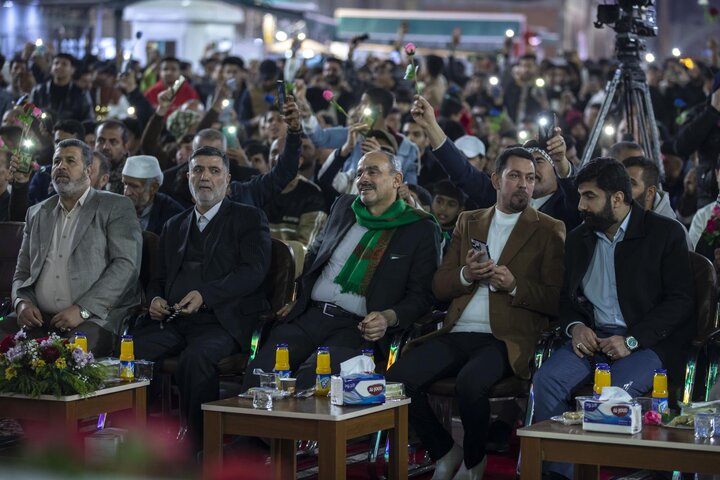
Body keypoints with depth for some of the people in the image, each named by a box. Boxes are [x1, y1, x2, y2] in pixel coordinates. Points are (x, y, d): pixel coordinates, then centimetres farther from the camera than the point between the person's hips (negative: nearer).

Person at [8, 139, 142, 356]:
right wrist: (22, 303, -1)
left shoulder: (116, 207, 5)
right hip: (40, 319, 5)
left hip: (96, 317, -5)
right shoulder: (37, 213, 22)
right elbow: (23, 271, 23)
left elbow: (126, 264, -6)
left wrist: (82, 310, -15)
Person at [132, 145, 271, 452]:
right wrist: (155, 298, 1)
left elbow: (253, 271, -5)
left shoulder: (249, 219, 9)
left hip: (221, 320, -5)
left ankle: (197, 444, -25)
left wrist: (205, 295, -18)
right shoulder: (174, 226, 26)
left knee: (197, 357, -37)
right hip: (171, 320, 5)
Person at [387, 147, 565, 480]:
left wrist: (514, 285, -16)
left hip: (505, 339, -4)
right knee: (397, 378, -20)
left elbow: (556, 300, 0)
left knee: (470, 383, -35)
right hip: (457, 334, 5)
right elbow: (439, 286, 15)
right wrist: (466, 275, -6)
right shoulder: (468, 222, 19)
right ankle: (444, 452, 5)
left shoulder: (549, 230, 6)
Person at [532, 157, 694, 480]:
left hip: (649, 341, -5)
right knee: (546, 380, -24)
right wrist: (575, 327, -4)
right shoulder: (578, 239, 15)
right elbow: (567, 298, 21)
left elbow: (680, 300, -7)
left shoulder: (666, 233, -2)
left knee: (616, 392, -35)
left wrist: (631, 340, -17)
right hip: (592, 337, 5)